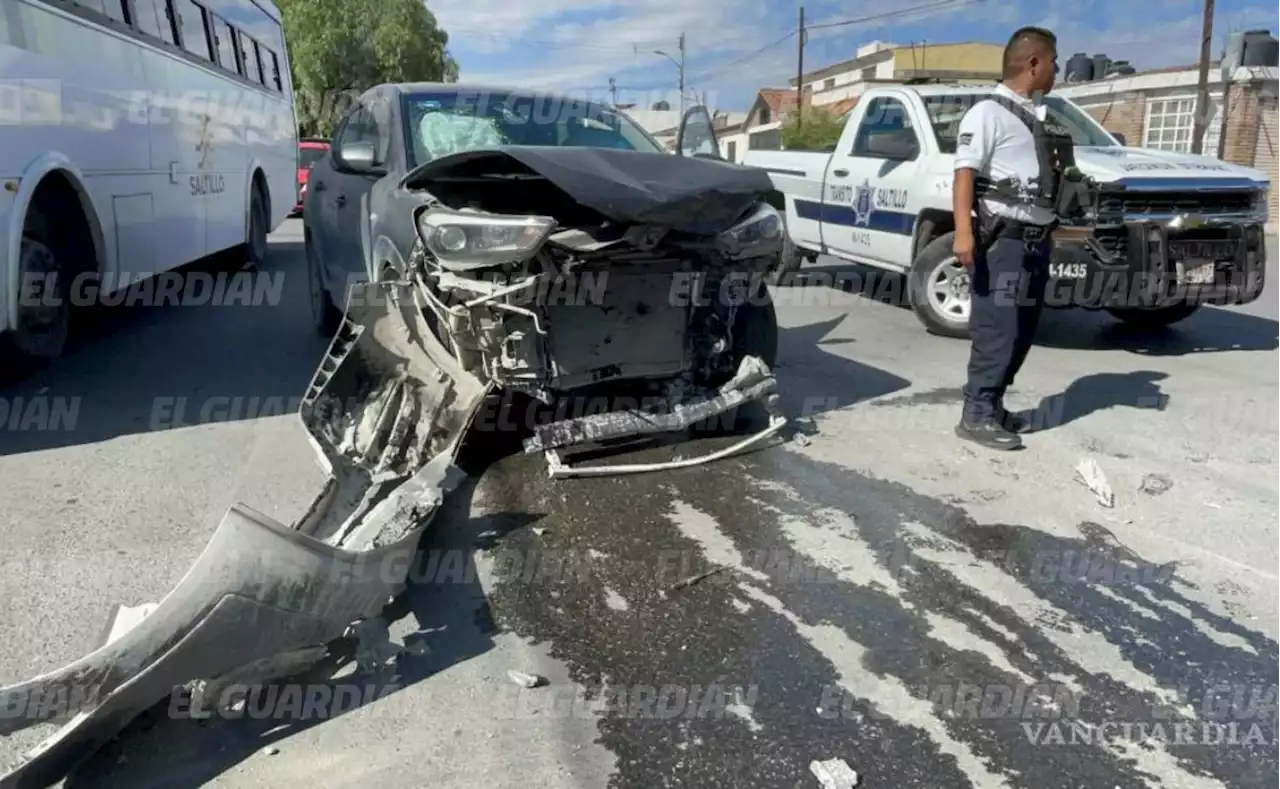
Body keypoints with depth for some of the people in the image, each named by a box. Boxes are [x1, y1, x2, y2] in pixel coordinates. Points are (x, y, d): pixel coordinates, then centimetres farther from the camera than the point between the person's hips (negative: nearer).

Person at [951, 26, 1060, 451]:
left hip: (1036, 240, 9)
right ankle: (976, 414, -5)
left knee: (1021, 331, 10)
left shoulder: (1039, 116, 18)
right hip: (1001, 239, -8)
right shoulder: (988, 113, -6)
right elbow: (965, 173, -15)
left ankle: (993, 406, 19)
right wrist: (963, 232, -26)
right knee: (996, 329, -10)